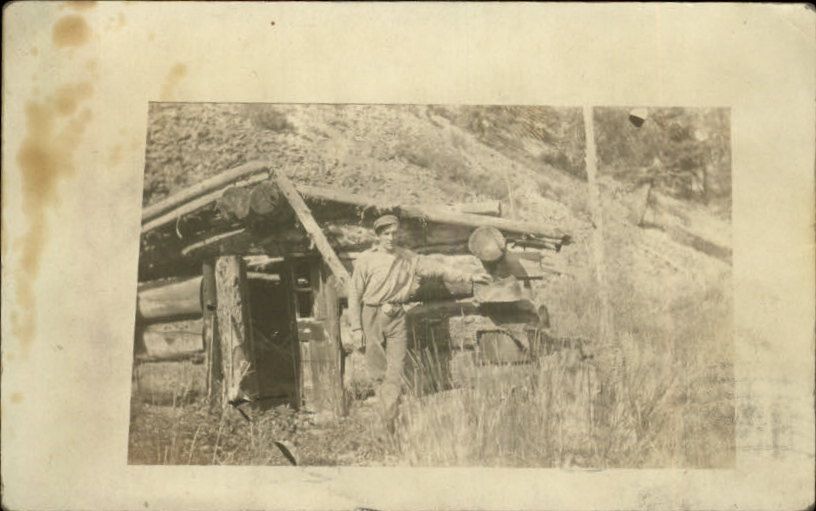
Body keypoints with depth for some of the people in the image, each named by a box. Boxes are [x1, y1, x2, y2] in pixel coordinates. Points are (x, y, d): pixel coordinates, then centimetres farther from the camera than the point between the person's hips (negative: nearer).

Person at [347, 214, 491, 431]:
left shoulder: (408, 258, 6)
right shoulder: (365, 260, -4)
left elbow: (438, 268, 10)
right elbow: (355, 295, -2)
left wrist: (469, 277, 7)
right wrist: (356, 328, -5)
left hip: (396, 317, 2)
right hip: (372, 317, -2)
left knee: (396, 371, -6)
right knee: (377, 371, 3)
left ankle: (390, 425, -4)